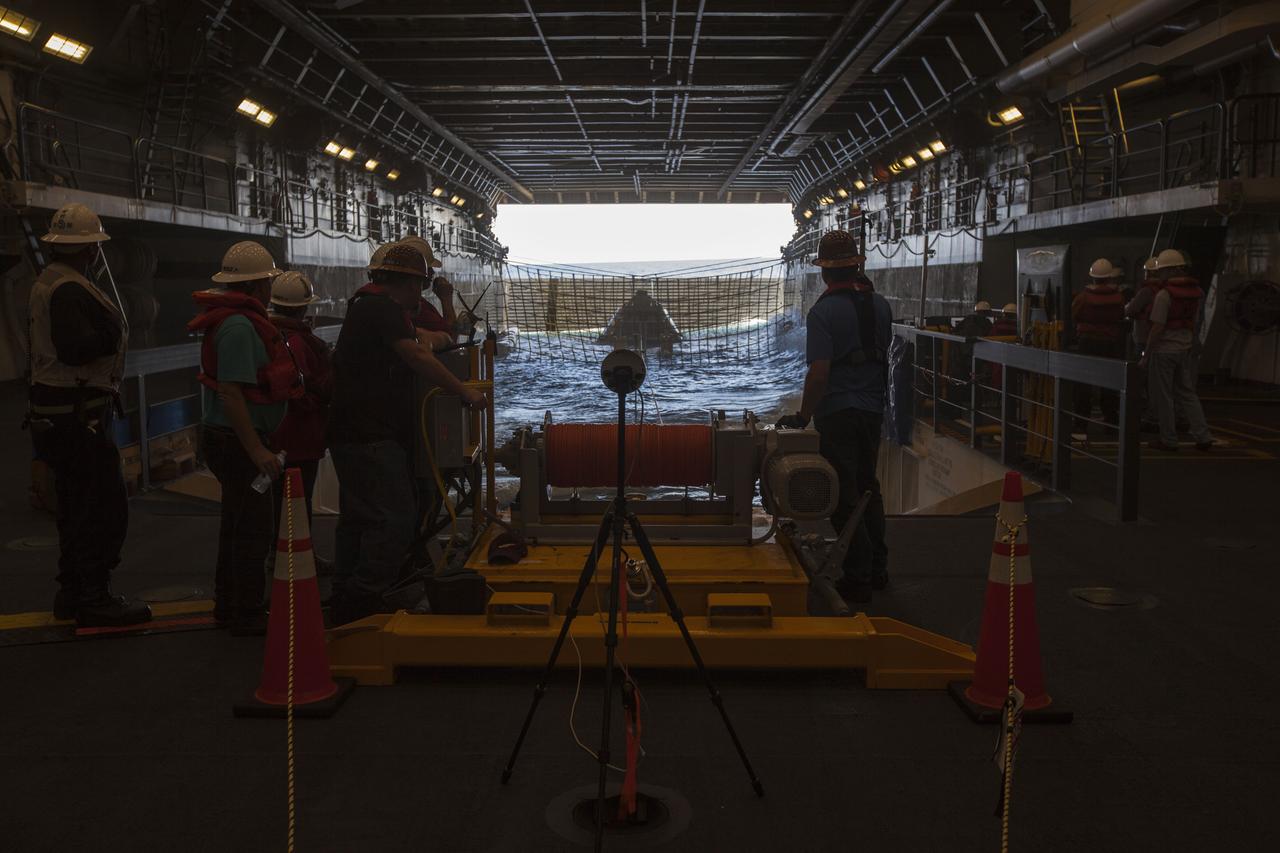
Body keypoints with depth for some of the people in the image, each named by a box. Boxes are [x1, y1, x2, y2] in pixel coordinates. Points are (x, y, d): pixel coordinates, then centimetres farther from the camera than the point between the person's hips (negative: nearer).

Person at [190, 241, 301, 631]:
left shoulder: (240, 320, 12)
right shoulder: (239, 325, -21)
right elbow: (230, 392, -27)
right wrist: (257, 449, -27)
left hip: (231, 438, 11)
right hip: (239, 440, -11)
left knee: (237, 523, 19)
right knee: (255, 528, -3)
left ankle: (228, 605, 30)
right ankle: (248, 614, 6)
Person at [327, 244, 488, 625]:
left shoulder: (366, 305, 21)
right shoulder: (382, 308, -12)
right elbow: (417, 357, -20)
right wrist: (465, 392, -17)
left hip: (351, 433, 11)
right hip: (371, 437, -11)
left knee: (358, 519, 16)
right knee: (395, 519, -11)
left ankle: (346, 604, 23)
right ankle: (363, 599, -9)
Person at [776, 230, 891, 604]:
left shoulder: (823, 311, -16)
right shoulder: (880, 305, 4)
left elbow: (819, 373, -21)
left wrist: (803, 416, -12)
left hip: (837, 414, -6)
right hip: (873, 410, 7)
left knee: (844, 496, 1)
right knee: (868, 486, 19)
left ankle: (858, 577, 5)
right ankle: (878, 568, 25)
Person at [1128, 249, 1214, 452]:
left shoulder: (1164, 293, -17)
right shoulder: (1195, 291, 6)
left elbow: (1157, 327, -18)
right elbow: (1194, 322, 12)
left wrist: (1146, 355, -13)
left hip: (1164, 349, -7)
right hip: (1185, 348, 7)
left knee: (1162, 396, 4)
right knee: (1187, 393, 15)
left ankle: (1169, 440, 10)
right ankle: (1203, 437, 10)